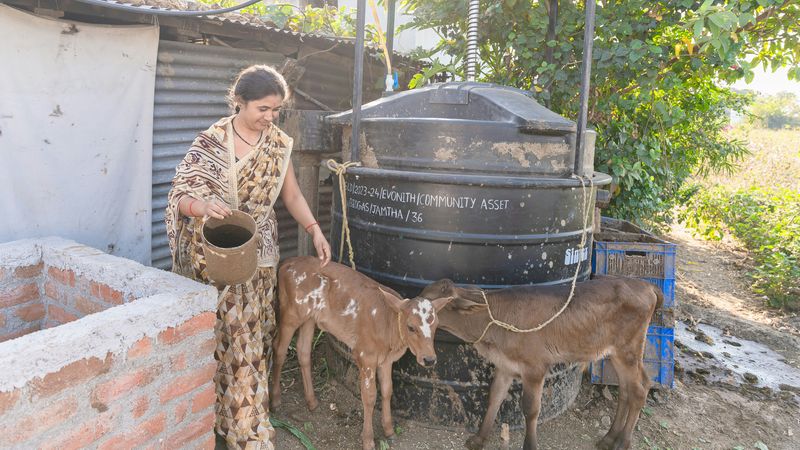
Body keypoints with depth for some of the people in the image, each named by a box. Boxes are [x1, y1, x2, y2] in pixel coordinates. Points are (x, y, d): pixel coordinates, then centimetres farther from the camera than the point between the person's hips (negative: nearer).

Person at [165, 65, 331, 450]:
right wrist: (204, 205, -35)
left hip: (256, 256, 4)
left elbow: (292, 194, 11)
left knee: (251, 337, 9)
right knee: (220, 335, -1)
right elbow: (180, 197, -13)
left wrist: (315, 230, -1)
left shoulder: (279, 144, 2)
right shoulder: (211, 142, -11)